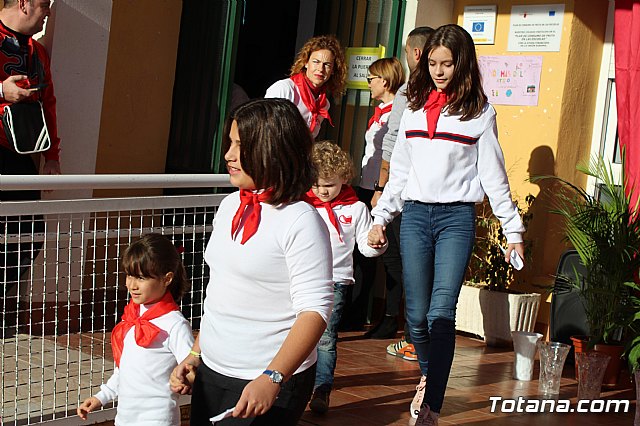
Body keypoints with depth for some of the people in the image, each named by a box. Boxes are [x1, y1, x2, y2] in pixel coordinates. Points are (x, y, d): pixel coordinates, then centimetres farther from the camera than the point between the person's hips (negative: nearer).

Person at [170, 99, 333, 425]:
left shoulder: (300, 221, -16)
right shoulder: (229, 206, 7)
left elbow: (315, 309, -20)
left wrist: (272, 379, -27)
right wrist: (195, 355, 13)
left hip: (265, 385, -7)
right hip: (211, 373, 7)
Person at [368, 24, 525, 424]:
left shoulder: (479, 112, 2)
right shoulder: (415, 107, 12)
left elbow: (493, 174, 3)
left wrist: (513, 229, 1)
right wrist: (381, 218, 13)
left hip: (457, 217, -3)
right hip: (415, 215, 4)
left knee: (441, 314, -13)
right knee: (417, 314, 4)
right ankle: (429, 377, 29)